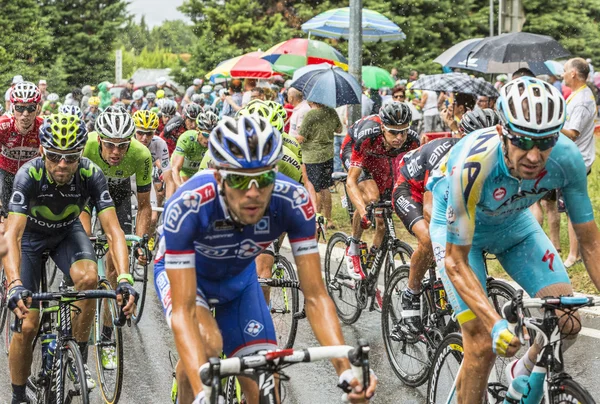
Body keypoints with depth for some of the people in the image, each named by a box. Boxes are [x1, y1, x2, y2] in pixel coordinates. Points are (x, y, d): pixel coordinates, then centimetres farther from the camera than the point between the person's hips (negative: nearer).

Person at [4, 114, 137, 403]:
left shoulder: (91, 175, -30)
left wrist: (125, 279, -49)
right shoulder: (29, 175, -35)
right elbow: (12, 234, -43)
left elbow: (113, 230, -34)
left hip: (67, 231, 1)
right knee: (28, 325, -10)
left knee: (88, 278, -31)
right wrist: (15, 285, -59)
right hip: (31, 235, -1)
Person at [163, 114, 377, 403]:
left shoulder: (292, 201, -32)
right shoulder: (187, 207, -40)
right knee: (207, 342, -35)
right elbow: (183, 311, -42)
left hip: (238, 279, 3)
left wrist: (346, 369, -42)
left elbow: (315, 296, -27)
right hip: (185, 275, -3)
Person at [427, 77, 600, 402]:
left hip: (513, 222, 4)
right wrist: (496, 324, -44)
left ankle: (524, 374, 19)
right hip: (458, 226, -4)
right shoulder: (472, 165, -41)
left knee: (567, 322, -11)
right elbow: (456, 262, -33)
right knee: (483, 344, -17)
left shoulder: (566, 158, -30)